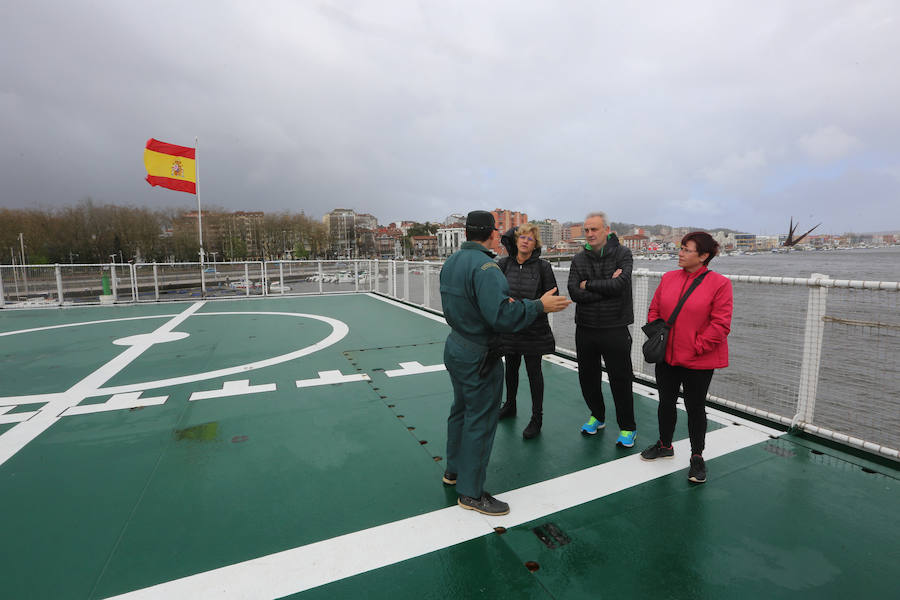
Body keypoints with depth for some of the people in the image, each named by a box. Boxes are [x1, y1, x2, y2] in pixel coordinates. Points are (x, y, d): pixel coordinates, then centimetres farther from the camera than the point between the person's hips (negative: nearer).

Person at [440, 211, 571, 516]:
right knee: (481, 420, 4)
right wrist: (539, 305, -21)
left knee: (461, 409, 23)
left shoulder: (451, 261, 6)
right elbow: (501, 317, -30)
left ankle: (454, 470, 41)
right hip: (479, 356, -9)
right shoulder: (485, 267, -23)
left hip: (455, 347, 9)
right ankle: (471, 492, 19)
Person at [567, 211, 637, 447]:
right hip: (585, 328, 4)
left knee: (621, 380, 6)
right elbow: (574, 293, -10)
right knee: (587, 377, 15)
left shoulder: (622, 254, -3)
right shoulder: (579, 259, 4)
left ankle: (627, 428, 26)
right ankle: (597, 416, 39)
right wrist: (607, 287, -15)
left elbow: (619, 285, -20)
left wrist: (588, 284, -10)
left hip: (614, 329, -3)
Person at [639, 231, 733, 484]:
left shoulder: (719, 283, -10)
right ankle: (665, 445, 38)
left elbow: (721, 324, -13)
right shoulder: (668, 278, 4)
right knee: (666, 402, 17)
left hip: (698, 361, -4)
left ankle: (697, 457, 29)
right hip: (666, 356, 5)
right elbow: (654, 310, 10)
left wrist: (696, 347, -15)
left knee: (695, 407, 9)